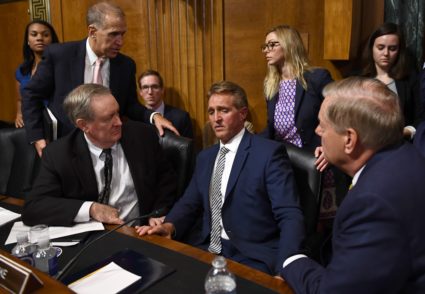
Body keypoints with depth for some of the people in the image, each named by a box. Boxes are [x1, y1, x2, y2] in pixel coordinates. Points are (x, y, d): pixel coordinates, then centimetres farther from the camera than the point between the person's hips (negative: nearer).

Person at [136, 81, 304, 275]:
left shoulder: (269, 152, -7)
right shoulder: (205, 157, 14)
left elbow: (290, 216, -14)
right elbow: (190, 203, 16)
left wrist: (285, 270, -27)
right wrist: (169, 226, -7)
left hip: (252, 259, -5)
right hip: (207, 251, 6)